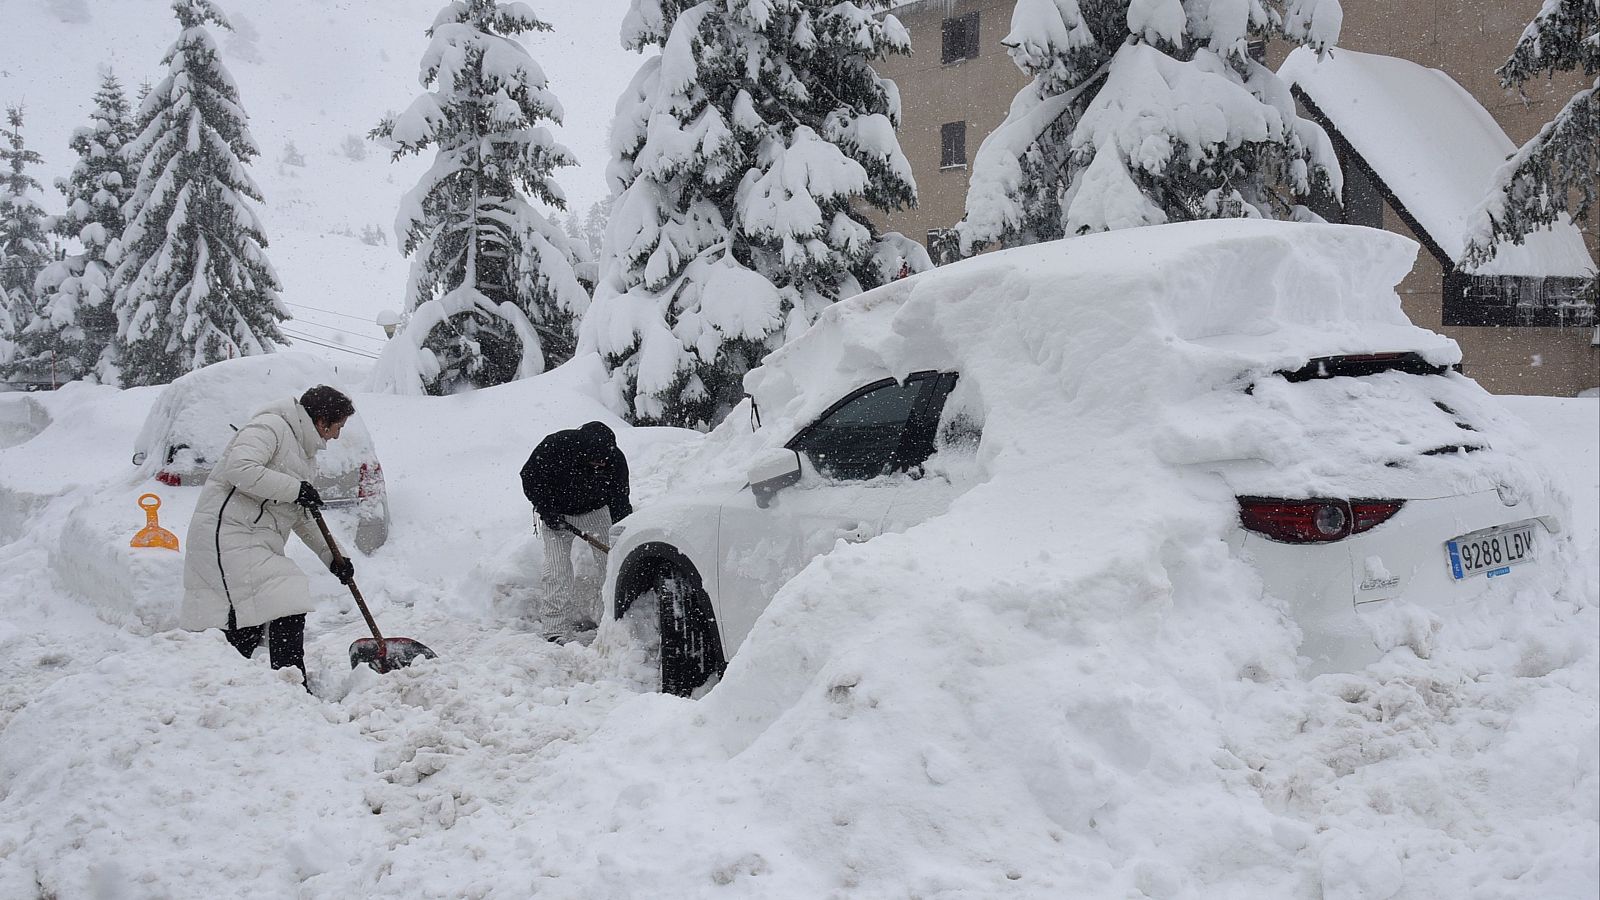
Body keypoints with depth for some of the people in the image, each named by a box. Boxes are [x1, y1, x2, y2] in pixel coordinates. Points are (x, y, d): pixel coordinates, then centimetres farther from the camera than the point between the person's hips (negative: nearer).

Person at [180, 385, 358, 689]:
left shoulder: (299, 451, 24)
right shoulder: (270, 426, -6)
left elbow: (300, 518, 27)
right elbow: (239, 469, -24)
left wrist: (331, 557, 19)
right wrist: (295, 489, -17)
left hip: (252, 543, 10)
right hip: (227, 532, -10)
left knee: (247, 629, 7)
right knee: (287, 608, -17)